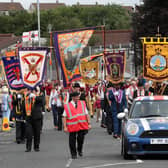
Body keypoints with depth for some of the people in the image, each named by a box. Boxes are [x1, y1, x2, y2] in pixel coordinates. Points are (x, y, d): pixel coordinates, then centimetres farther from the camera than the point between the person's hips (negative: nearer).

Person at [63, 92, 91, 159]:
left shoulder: (82, 104, 10)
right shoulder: (67, 106, 1)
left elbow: (86, 114, 12)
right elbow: (64, 117, -1)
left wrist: (89, 123, 6)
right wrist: (65, 126, -8)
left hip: (82, 125, 1)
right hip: (72, 126, -1)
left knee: (81, 138, -4)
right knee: (72, 141, 3)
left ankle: (80, 150, 23)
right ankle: (73, 154, 17)